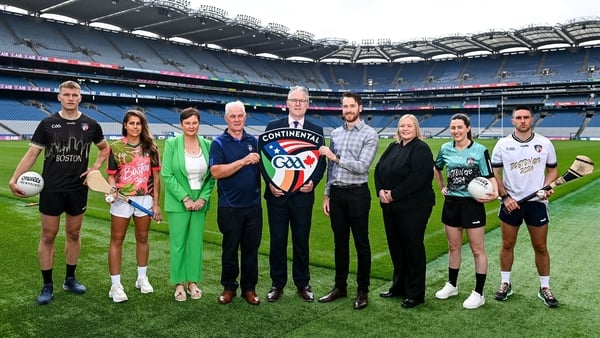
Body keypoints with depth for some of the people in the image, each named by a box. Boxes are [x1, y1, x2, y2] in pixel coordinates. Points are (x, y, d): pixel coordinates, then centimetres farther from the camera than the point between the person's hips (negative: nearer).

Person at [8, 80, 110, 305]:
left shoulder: (90, 125, 1)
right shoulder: (48, 124, -4)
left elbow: (105, 148, 16)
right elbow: (32, 154, -4)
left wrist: (96, 167, 1)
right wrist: (14, 179, -14)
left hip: (78, 190, 2)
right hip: (51, 189, -2)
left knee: (73, 234, 12)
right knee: (48, 236, 4)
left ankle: (70, 279, 27)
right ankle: (47, 285, 16)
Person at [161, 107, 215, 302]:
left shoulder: (207, 145, 2)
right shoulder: (172, 144, -5)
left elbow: (211, 176, 4)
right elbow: (167, 175, -8)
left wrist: (203, 198, -7)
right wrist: (185, 198, -13)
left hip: (200, 202, 2)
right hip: (178, 203, -2)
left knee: (196, 243, 9)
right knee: (178, 244, 4)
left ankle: (193, 281, 22)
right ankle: (179, 284, 19)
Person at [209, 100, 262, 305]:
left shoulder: (253, 141, 10)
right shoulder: (219, 143, -2)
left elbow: (261, 167, 20)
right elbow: (216, 172, -16)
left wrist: (258, 161, 0)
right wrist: (243, 161, -20)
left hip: (253, 205, 3)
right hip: (230, 206, -3)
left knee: (251, 248, 9)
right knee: (230, 248, 9)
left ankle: (249, 287, 22)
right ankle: (229, 287, 25)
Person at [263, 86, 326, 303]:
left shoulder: (316, 130, 4)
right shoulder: (273, 127, 3)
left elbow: (321, 162, 4)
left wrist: (313, 182, -12)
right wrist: (270, 182, -10)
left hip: (303, 194, 0)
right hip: (277, 193, 0)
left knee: (301, 242, 9)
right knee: (277, 241, 7)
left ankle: (303, 284, 24)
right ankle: (277, 284, 21)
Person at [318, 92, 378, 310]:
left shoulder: (369, 134, -6)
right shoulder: (335, 133, 11)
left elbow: (362, 166, -17)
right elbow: (330, 167, 14)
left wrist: (336, 157, -18)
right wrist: (327, 194, 11)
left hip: (357, 193, -5)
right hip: (336, 193, 6)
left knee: (361, 243, 5)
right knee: (340, 242, 14)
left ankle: (363, 290, 17)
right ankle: (340, 286, 27)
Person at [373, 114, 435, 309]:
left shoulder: (420, 149, -10)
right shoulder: (393, 147, 13)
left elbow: (417, 177, -22)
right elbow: (378, 169, 11)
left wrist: (394, 194, -19)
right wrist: (380, 190, -6)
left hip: (413, 207, -7)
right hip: (391, 207, 7)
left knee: (413, 248, 2)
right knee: (395, 247, 15)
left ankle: (415, 293, 14)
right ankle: (399, 286, 31)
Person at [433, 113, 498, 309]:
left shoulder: (480, 150, -9)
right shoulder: (446, 149, 3)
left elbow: (490, 175, -9)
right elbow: (437, 168, 22)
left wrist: (494, 192, -26)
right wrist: (442, 187, 14)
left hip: (472, 203, -4)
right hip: (451, 202, 4)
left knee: (477, 250, 3)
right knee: (453, 247, 15)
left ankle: (478, 293, 13)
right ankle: (452, 285, 31)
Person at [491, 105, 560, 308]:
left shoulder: (545, 144, 0)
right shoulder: (502, 144, -2)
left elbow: (553, 170, 9)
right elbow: (494, 173, 0)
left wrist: (547, 187, -11)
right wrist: (505, 197, -9)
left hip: (537, 202, 0)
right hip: (511, 202, 0)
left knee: (540, 247, 7)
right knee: (507, 244, 9)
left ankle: (544, 288, 21)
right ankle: (505, 284, 22)